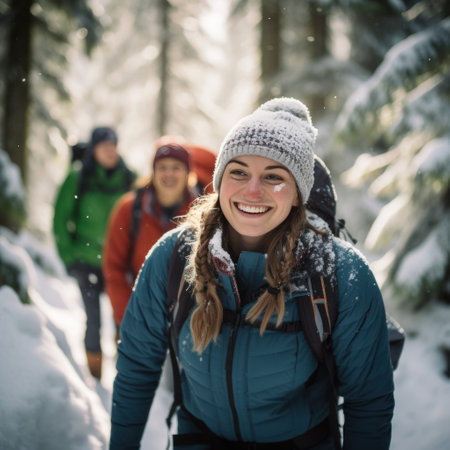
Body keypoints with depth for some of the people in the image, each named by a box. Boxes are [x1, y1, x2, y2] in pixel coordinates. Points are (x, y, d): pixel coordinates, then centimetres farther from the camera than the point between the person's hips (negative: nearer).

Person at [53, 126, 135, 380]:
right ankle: (94, 373, 14)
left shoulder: (129, 180, 2)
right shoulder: (77, 178, -2)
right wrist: (68, 255, -4)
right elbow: (61, 219, 2)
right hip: (88, 261, -1)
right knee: (94, 318, -1)